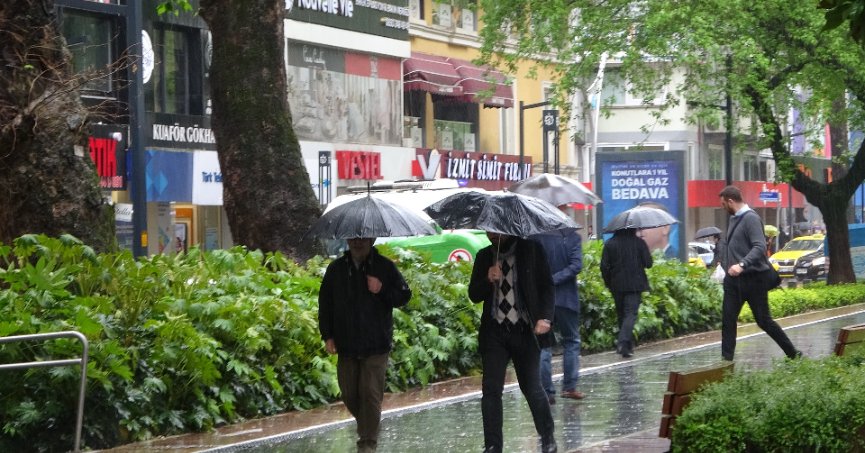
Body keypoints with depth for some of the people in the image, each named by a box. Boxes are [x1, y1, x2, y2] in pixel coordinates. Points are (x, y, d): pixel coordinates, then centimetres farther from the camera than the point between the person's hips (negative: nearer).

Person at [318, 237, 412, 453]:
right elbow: (325, 303, 9)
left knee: (371, 394, -7)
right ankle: (365, 426, 35)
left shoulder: (385, 267, 0)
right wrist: (327, 336, 2)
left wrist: (382, 290, -15)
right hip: (346, 345, 3)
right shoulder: (336, 269, 6)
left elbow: (404, 296, 3)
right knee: (349, 394, 9)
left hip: (376, 346, -3)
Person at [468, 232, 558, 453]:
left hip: (525, 330, -2)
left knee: (532, 388, 2)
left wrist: (545, 317, -12)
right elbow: (474, 295, 8)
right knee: (491, 389, -5)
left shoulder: (530, 250, 1)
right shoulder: (484, 256, 9)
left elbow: (546, 286, 1)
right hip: (494, 332, 2)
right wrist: (488, 280, -12)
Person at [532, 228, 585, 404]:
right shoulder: (573, 237, -4)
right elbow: (576, 265, -15)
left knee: (543, 345, 5)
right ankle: (569, 386, 12)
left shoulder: (536, 237, -6)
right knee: (571, 341, 16)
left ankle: (547, 391, 0)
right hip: (566, 298, 0)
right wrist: (555, 279, -14)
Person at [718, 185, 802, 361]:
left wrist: (742, 264, -38)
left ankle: (793, 353, 15)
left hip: (753, 279, -8)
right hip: (734, 279, 8)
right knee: (727, 319, 0)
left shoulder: (751, 218, -16)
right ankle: (726, 360, 1)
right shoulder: (734, 219, 12)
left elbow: (760, 247, -27)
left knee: (763, 320, 0)